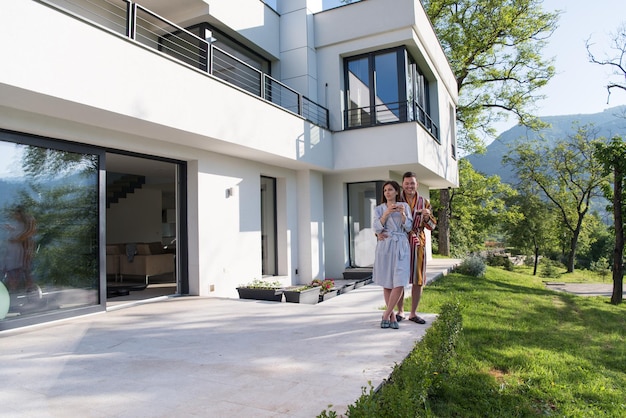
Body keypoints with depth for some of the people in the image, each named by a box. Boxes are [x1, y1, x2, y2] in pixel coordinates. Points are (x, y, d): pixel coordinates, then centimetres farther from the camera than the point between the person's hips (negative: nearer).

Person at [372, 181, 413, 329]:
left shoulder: (404, 206, 10)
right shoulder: (379, 209, 10)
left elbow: (408, 227, 3)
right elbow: (377, 228, -2)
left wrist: (402, 214, -13)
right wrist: (387, 213, -12)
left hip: (400, 246, 0)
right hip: (385, 246, 0)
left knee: (399, 283, -12)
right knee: (387, 284, 3)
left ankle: (386, 315, -2)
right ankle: (392, 316, 15)